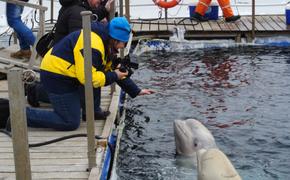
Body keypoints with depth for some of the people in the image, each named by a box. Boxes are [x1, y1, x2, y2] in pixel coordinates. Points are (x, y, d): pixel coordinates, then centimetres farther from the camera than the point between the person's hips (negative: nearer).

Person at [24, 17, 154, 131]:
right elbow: (87, 77, -30)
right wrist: (114, 76, -17)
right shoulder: (92, 44, -26)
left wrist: (136, 91, 12)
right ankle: (24, 114, -6)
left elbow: (115, 70, 15)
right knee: (70, 122, -8)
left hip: (61, 73, 10)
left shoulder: (105, 44, 8)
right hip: (56, 77, -10)